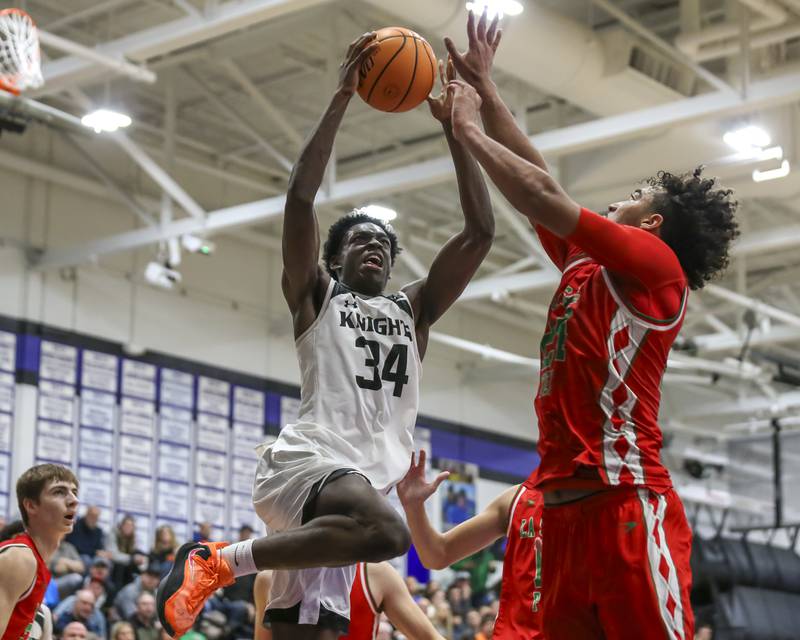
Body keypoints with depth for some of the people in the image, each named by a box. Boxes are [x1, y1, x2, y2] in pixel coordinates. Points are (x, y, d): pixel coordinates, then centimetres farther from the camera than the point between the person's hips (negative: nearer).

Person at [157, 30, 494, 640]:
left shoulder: (413, 309, 25)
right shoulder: (315, 295, 14)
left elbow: (481, 231, 16)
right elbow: (300, 198, -2)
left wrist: (454, 128, 10)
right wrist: (341, 100, -3)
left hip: (364, 477, 5)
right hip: (308, 457, -5)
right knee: (388, 531, -35)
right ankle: (217, 561, -22)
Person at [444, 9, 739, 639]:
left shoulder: (657, 264, 0)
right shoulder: (585, 268, 22)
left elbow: (544, 196, -6)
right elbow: (537, 185, 27)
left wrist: (468, 129, 5)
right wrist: (484, 88, 30)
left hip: (625, 505, -8)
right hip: (566, 506, 8)